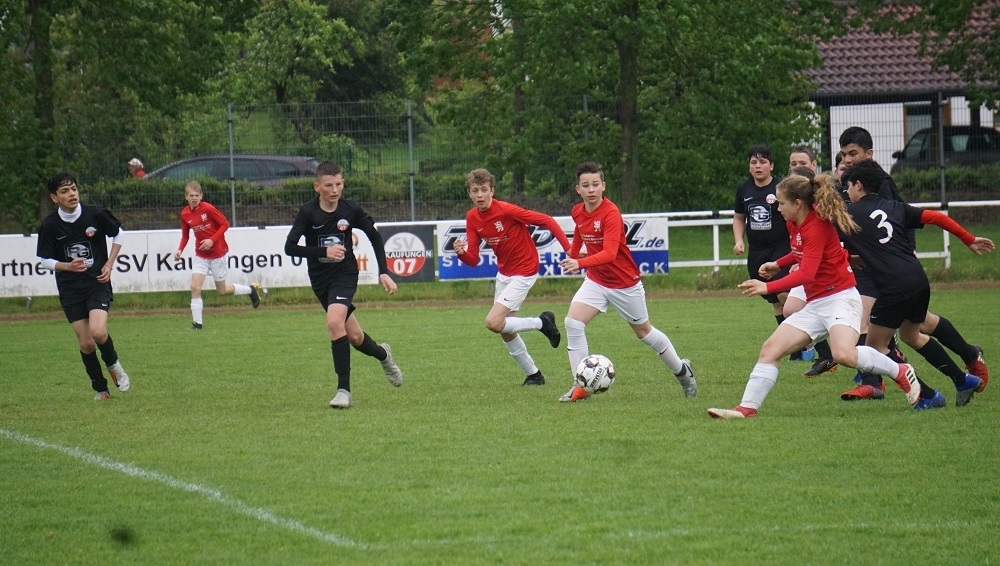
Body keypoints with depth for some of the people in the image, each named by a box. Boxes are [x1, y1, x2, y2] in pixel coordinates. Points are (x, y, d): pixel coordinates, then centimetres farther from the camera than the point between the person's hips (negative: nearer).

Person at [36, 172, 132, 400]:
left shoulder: (96, 214, -9)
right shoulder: (49, 225, -8)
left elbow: (119, 234, 9)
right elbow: (44, 260, 0)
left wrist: (109, 265, 2)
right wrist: (68, 266, -19)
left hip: (98, 282, -1)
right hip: (70, 289, 1)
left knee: (98, 331, -22)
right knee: (85, 343, -2)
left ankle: (113, 364, 10)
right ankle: (100, 388, 18)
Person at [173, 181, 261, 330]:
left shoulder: (208, 209, -18)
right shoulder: (185, 214, -3)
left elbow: (225, 224, -12)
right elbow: (185, 235, 10)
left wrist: (212, 240, -22)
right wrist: (180, 250, -8)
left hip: (218, 253, -4)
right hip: (201, 255, 4)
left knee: (222, 291, 8)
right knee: (195, 287, -12)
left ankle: (251, 289, 34)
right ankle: (197, 323, -5)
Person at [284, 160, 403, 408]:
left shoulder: (351, 210, -10)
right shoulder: (307, 212, -13)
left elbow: (375, 237, 4)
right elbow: (290, 247, -17)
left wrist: (384, 272, -1)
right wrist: (324, 251, -29)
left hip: (345, 274, -2)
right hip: (320, 278, 2)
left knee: (334, 322, -27)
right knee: (354, 337, 10)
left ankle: (344, 389, -20)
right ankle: (382, 354, 45)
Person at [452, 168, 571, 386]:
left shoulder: (506, 210, -23)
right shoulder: (472, 218, -3)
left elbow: (547, 221, -20)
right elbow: (473, 260, -3)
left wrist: (569, 249, -24)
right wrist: (461, 253, -26)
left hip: (524, 273, -8)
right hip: (503, 273, 8)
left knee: (494, 323, -19)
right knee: (506, 332, 13)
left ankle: (543, 322, 1)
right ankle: (533, 375, 31)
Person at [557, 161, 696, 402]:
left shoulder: (611, 213, -26)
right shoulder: (578, 212, -4)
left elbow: (609, 254, -37)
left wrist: (579, 263, -50)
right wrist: (571, 257, 21)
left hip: (625, 283, -5)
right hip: (596, 281, 5)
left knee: (643, 331, 12)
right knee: (573, 322, -16)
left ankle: (682, 370, 37)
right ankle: (581, 386, -11)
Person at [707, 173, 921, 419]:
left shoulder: (816, 227, -17)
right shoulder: (794, 224, 9)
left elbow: (806, 273, -27)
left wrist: (767, 287, -34)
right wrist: (778, 265, 17)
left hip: (839, 296, -9)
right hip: (814, 304, 9)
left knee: (843, 354, -32)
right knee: (770, 349, -1)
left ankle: (901, 372, -10)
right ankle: (747, 408, -1)